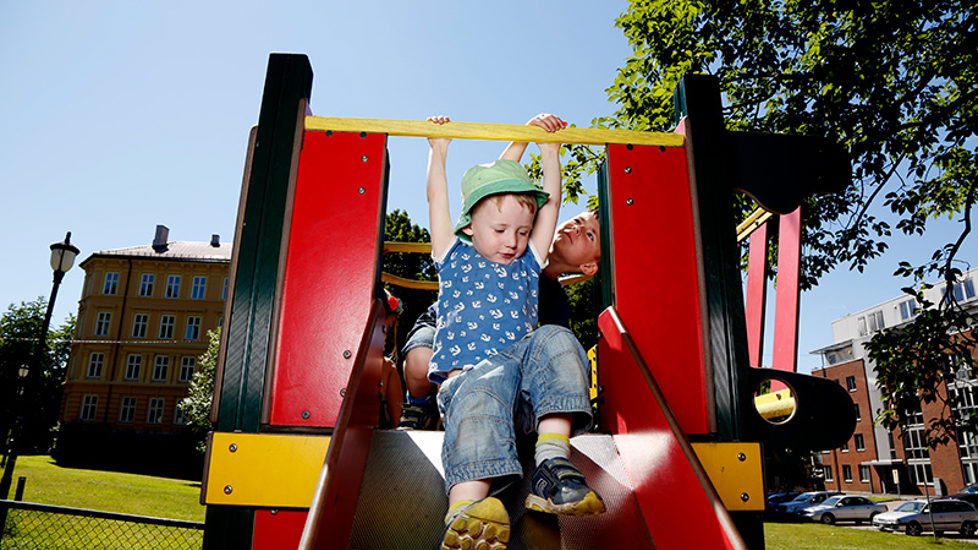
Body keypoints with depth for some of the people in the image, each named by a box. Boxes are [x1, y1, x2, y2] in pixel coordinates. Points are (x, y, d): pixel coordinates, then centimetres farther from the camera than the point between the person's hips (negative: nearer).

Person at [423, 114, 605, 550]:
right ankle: (466, 506, -60)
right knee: (484, 390, -39)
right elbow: (437, 200, 20)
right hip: (467, 374, -3)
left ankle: (553, 459, -37)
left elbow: (550, 204, 28)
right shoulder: (456, 260, 21)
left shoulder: (527, 265, 27)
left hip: (524, 378, 3)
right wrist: (439, 151, 24)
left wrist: (549, 148, 29)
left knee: (554, 340, -28)